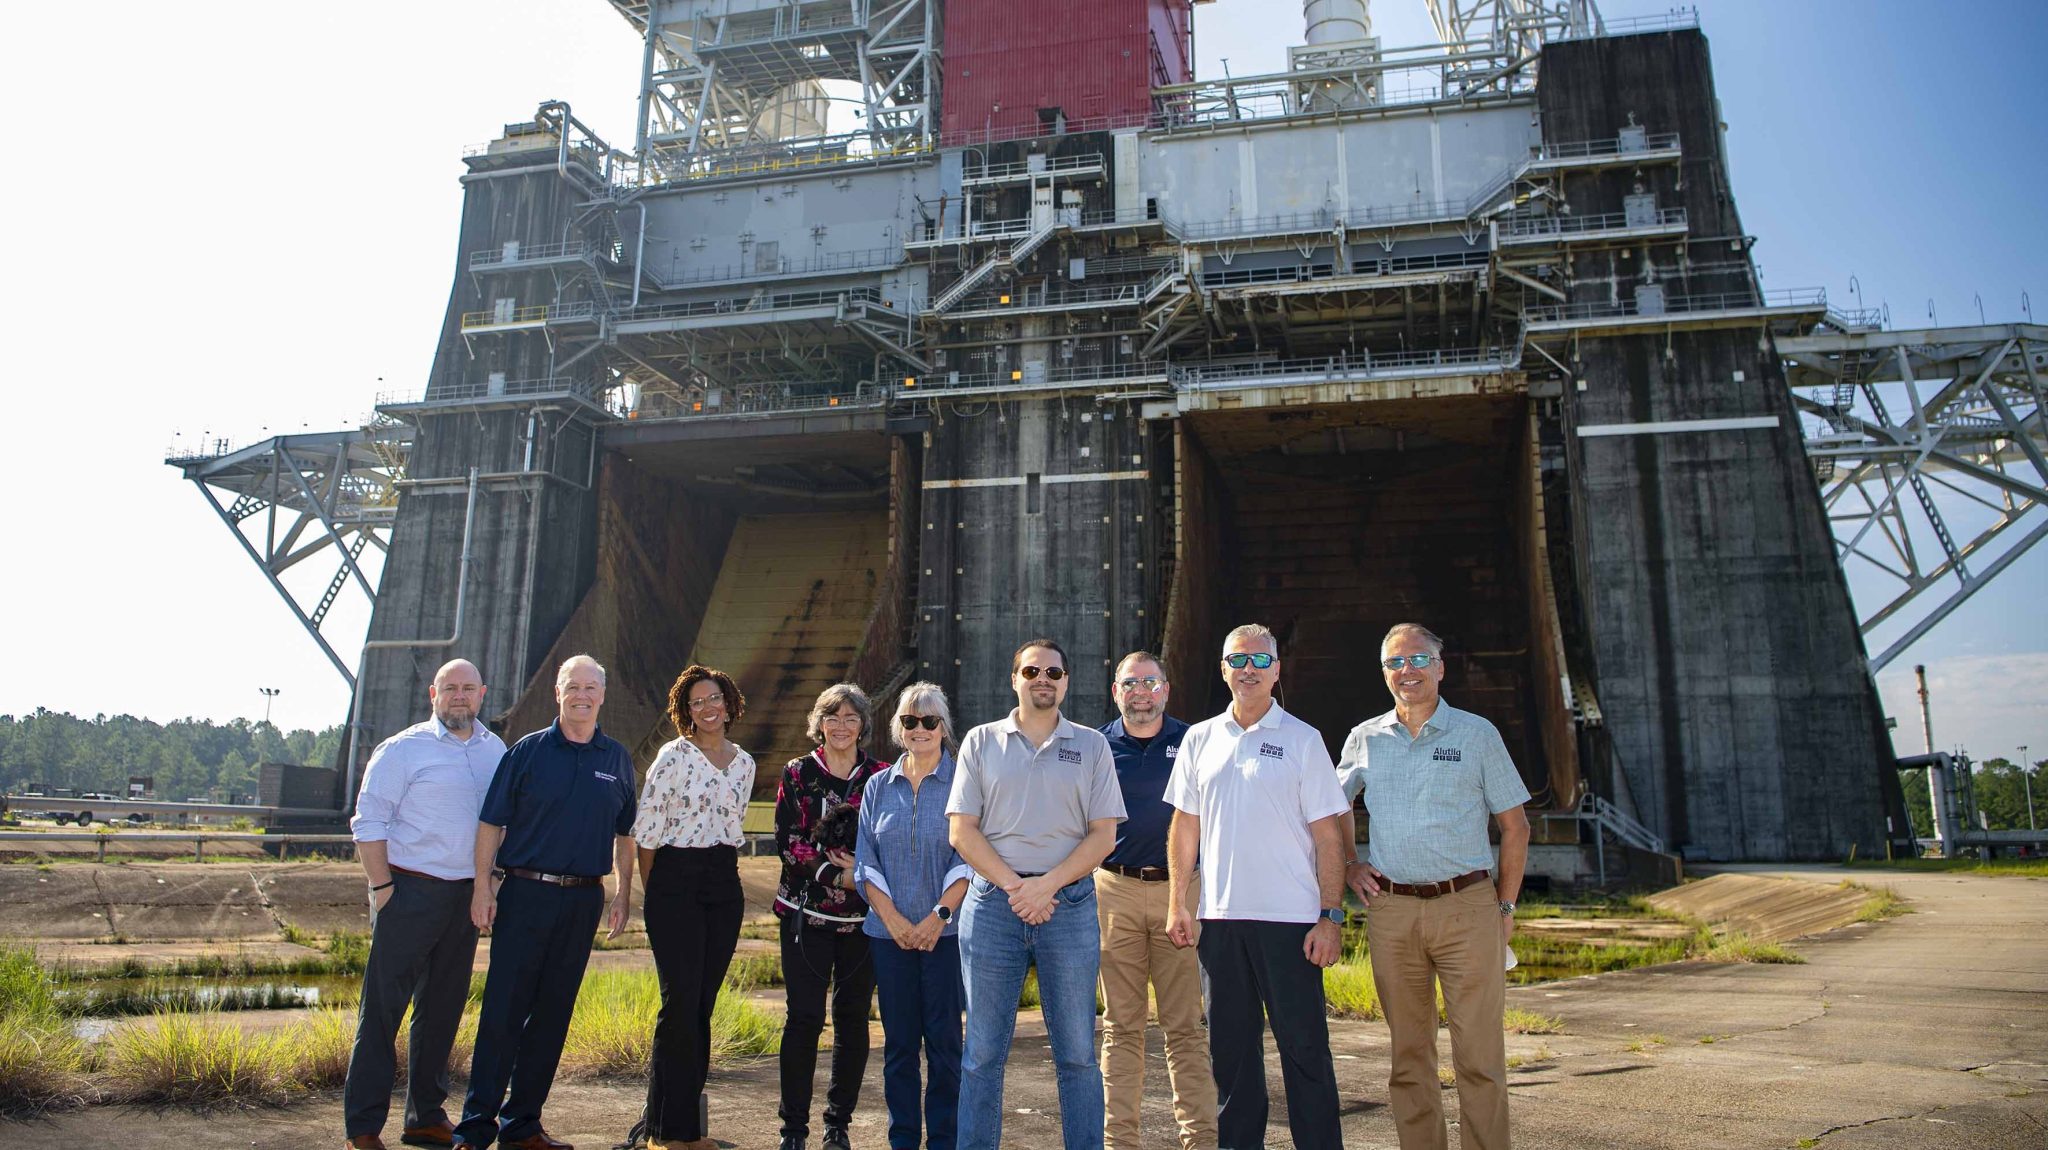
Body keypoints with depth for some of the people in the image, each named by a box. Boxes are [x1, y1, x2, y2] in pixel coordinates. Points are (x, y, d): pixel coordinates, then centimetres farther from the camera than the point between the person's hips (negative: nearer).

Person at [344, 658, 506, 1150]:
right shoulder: (403, 749, -6)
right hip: (411, 893, -5)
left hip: (466, 897, 6)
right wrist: (383, 888, -13)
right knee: (383, 1008, -1)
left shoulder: (495, 750, 10)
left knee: (443, 1008, 13)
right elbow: (368, 821, -8)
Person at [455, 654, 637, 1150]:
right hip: (525, 893, -3)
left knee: (552, 1015, 9)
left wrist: (623, 896, 10)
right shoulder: (527, 751, 1)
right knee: (502, 1011, -3)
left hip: (584, 900, 3)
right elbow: (491, 823, 0)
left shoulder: (617, 759, 9)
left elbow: (624, 834, 15)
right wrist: (483, 887, -6)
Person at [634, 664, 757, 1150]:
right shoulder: (674, 755, -5)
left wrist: (725, 865, 16)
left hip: (724, 886, 5)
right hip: (677, 881, -5)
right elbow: (646, 828, -3)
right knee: (680, 1003, -8)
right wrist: (652, 891, 1)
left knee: (703, 1006, 7)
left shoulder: (744, 763, 11)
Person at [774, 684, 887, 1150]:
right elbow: (789, 843, -3)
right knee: (804, 1016, -4)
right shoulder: (797, 774, 4)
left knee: (852, 1017, 5)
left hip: (863, 915, 1)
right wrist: (837, 874, -12)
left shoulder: (880, 777, 6)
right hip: (806, 911, -1)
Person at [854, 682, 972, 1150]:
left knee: (944, 1040, -1)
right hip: (889, 933, 3)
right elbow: (866, 860, 7)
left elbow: (968, 860, -4)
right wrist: (893, 919, -6)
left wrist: (938, 916, -14)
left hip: (946, 932, -3)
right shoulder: (879, 786, 9)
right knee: (898, 1042, 8)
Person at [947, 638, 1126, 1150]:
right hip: (992, 900, 0)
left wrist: (1045, 885, -10)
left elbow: (1103, 834, 2)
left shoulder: (1091, 746, 8)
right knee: (983, 1053, 6)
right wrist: (1014, 885, -9)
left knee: (1077, 1053, 4)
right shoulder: (981, 741, 8)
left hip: (1069, 902, 0)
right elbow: (962, 831, 3)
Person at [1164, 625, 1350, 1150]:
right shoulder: (1200, 739, 10)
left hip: (1290, 918, -3)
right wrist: (1178, 903, 8)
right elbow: (1185, 825, 14)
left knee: (1304, 1046, 0)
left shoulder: (1302, 740, 0)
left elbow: (1327, 836, -2)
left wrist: (1332, 916, -8)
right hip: (1220, 915, 4)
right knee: (1230, 1045, 11)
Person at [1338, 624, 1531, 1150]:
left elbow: (1515, 825, 7)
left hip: (1467, 908, -2)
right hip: (1390, 911, 2)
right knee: (1409, 1051, 9)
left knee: (1480, 1053, -3)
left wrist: (1505, 906, 3)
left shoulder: (1477, 733, 3)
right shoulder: (1365, 739, 9)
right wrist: (1351, 867, 10)